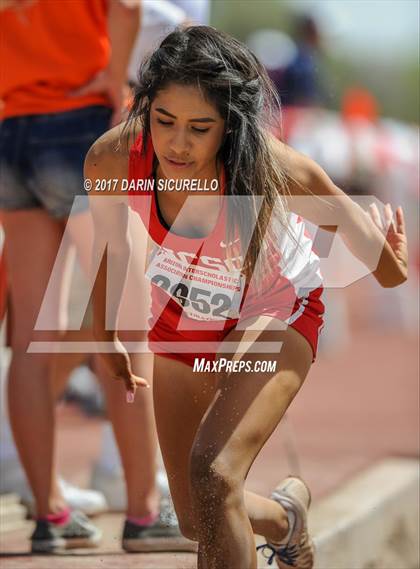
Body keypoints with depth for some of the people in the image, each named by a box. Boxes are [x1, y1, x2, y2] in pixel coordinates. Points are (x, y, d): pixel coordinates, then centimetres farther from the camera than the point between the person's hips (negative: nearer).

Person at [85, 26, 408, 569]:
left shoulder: (276, 171, -36)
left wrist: (389, 268, 6)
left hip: (274, 313, -4)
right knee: (197, 521, 12)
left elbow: (342, 212, -13)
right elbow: (111, 247, -5)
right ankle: (285, 518, 43)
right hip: (182, 316, 4)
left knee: (213, 475, -28)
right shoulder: (110, 160, -29)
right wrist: (105, 338, 9)